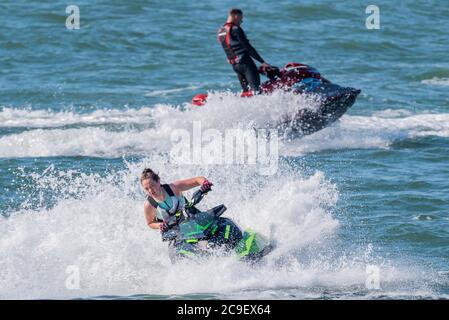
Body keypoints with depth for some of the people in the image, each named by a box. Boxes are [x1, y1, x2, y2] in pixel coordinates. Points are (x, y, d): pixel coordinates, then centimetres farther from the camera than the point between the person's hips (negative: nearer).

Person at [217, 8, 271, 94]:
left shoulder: (220, 31, 14)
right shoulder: (235, 29, -12)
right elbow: (248, 47, -14)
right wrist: (262, 62, -11)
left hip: (234, 64, 9)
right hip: (245, 62, -9)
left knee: (246, 91, 13)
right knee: (256, 89, -14)